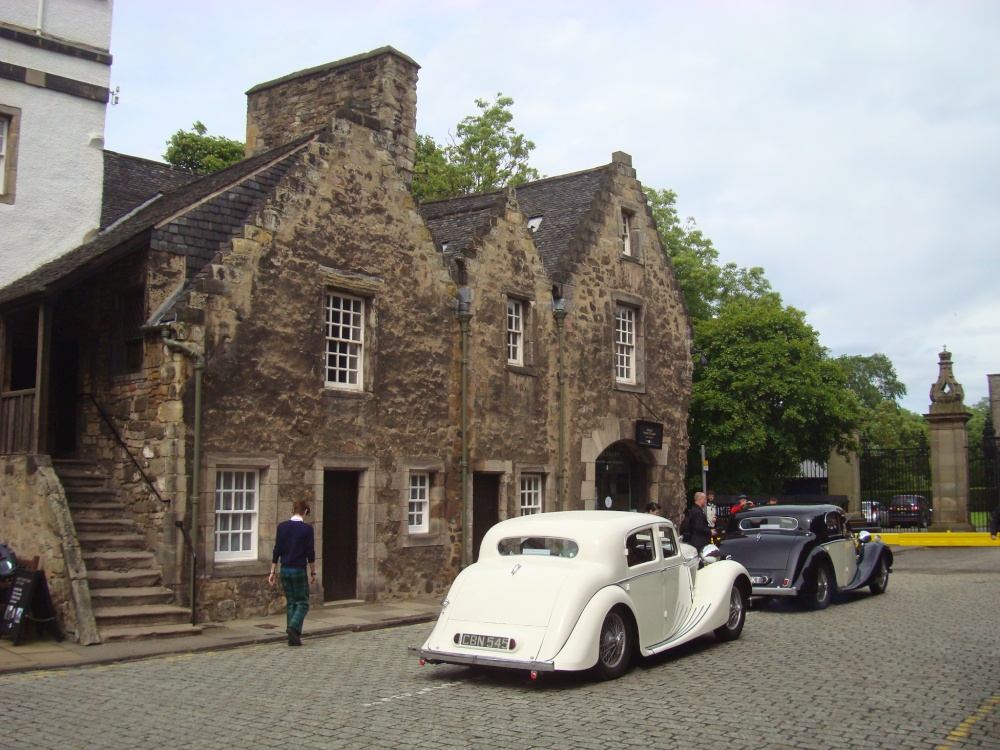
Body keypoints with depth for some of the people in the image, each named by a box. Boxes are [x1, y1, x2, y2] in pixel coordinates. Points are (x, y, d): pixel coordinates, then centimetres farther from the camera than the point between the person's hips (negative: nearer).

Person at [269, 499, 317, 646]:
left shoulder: (282, 526, 1)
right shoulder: (307, 528, -10)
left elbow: (277, 550, 3)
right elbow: (310, 553, -8)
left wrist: (272, 571, 8)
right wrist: (313, 572, 3)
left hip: (285, 569, 4)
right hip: (299, 569, -4)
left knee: (290, 602, 12)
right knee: (302, 602, 6)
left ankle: (293, 637, 9)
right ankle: (293, 627, -17)